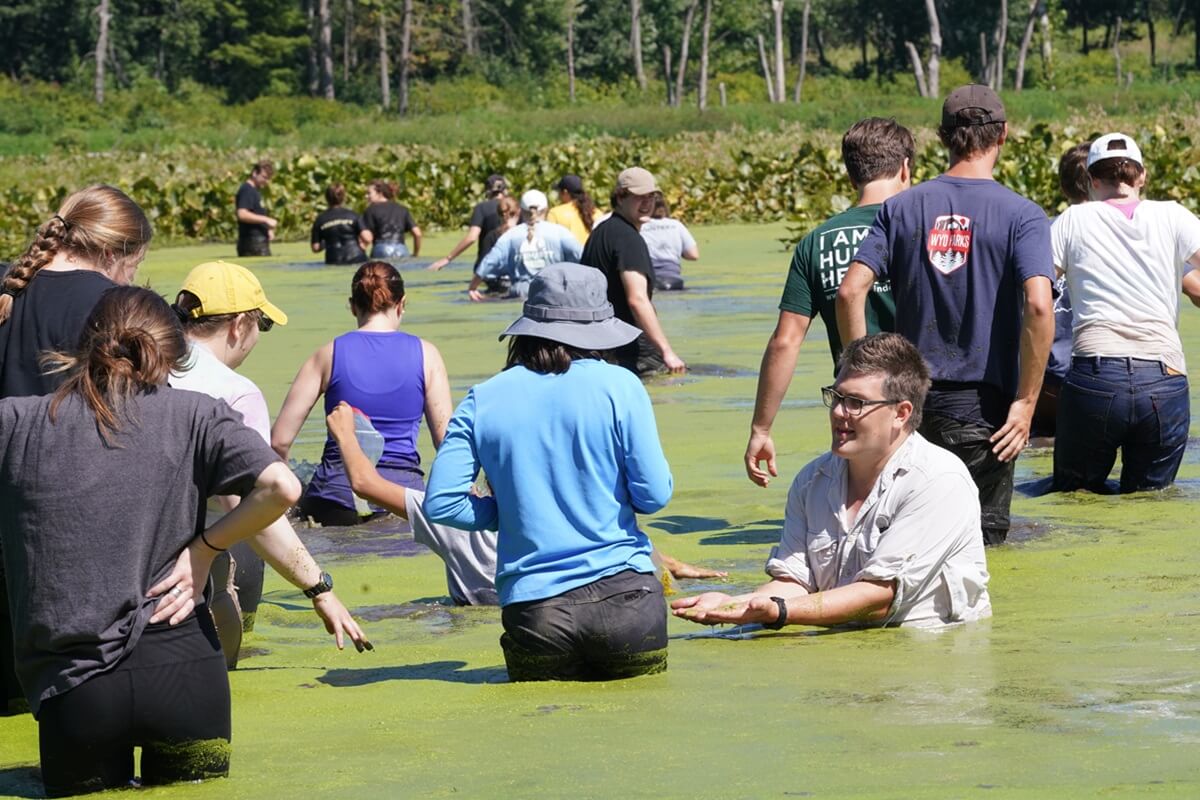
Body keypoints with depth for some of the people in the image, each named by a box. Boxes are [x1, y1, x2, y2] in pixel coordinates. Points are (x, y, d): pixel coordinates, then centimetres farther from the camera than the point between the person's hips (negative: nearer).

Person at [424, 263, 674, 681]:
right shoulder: (618, 386, -3)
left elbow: (440, 504, 0)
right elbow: (654, 495, -3)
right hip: (622, 596, -2)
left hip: (532, 608, 2)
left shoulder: (484, 400, 3)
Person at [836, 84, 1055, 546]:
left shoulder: (901, 209, 5)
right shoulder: (1021, 216, -5)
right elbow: (1039, 305, -18)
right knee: (983, 539, 4)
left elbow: (851, 291, -3)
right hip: (982, 409, -3)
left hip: (910, 400, 3)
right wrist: (1026, 401, -12)